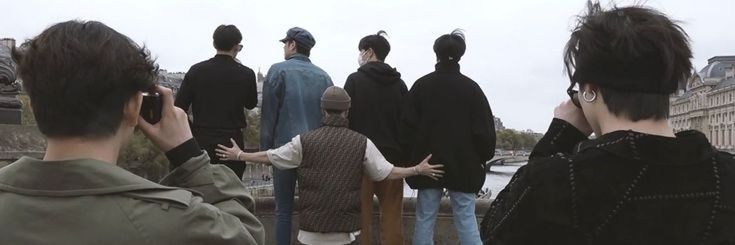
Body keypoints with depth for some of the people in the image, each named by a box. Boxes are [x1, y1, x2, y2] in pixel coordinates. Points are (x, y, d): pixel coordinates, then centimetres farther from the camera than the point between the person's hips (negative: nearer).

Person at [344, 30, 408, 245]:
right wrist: (403, 155, 15)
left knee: (361, 216, 4)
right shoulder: (399, 84, 9)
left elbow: (346, 119, -7)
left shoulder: (355, 80, -4)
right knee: (392, 216, 9)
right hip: (393, 156, 4)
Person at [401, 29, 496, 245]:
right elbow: (484, 129, -4)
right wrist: (483, 157, 9)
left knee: (424, 219, 7)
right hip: (463, 164, -1)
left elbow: (408, 124, -2)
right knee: (466, 218, 5)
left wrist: (412, 155, 8)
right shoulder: (471, 87, -4)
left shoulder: (421, 85, -1)